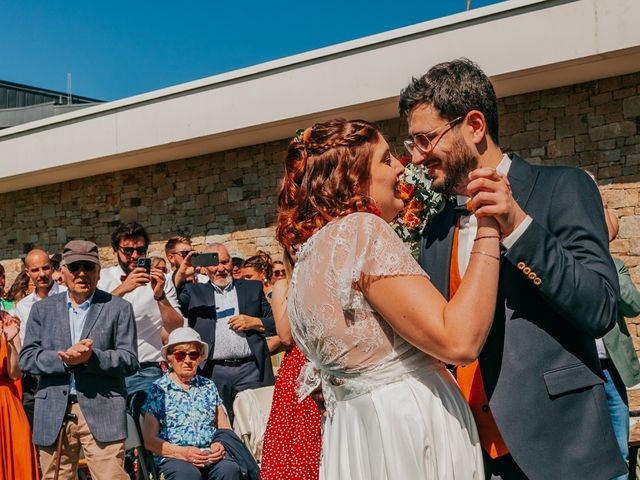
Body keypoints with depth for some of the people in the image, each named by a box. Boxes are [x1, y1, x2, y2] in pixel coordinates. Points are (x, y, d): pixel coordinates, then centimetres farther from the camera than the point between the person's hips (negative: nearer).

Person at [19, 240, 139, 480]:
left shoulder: (119, 308, 5)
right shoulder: (42, 309, 13)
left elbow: (130, 361, -1)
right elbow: (26, 358, 5)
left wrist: (92, 357, -17)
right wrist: (64, 359, -12)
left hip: (103, 413, -2)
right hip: (53, 413, 3)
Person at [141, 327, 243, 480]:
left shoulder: (209, 387, 19)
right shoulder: (158, 389, 8)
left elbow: (225, 428, 19)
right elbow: (149, 440, 2)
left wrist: (221, 445, -5)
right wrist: (182, 452, -13)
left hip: (211, 455, 3)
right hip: (173, 458, -2)